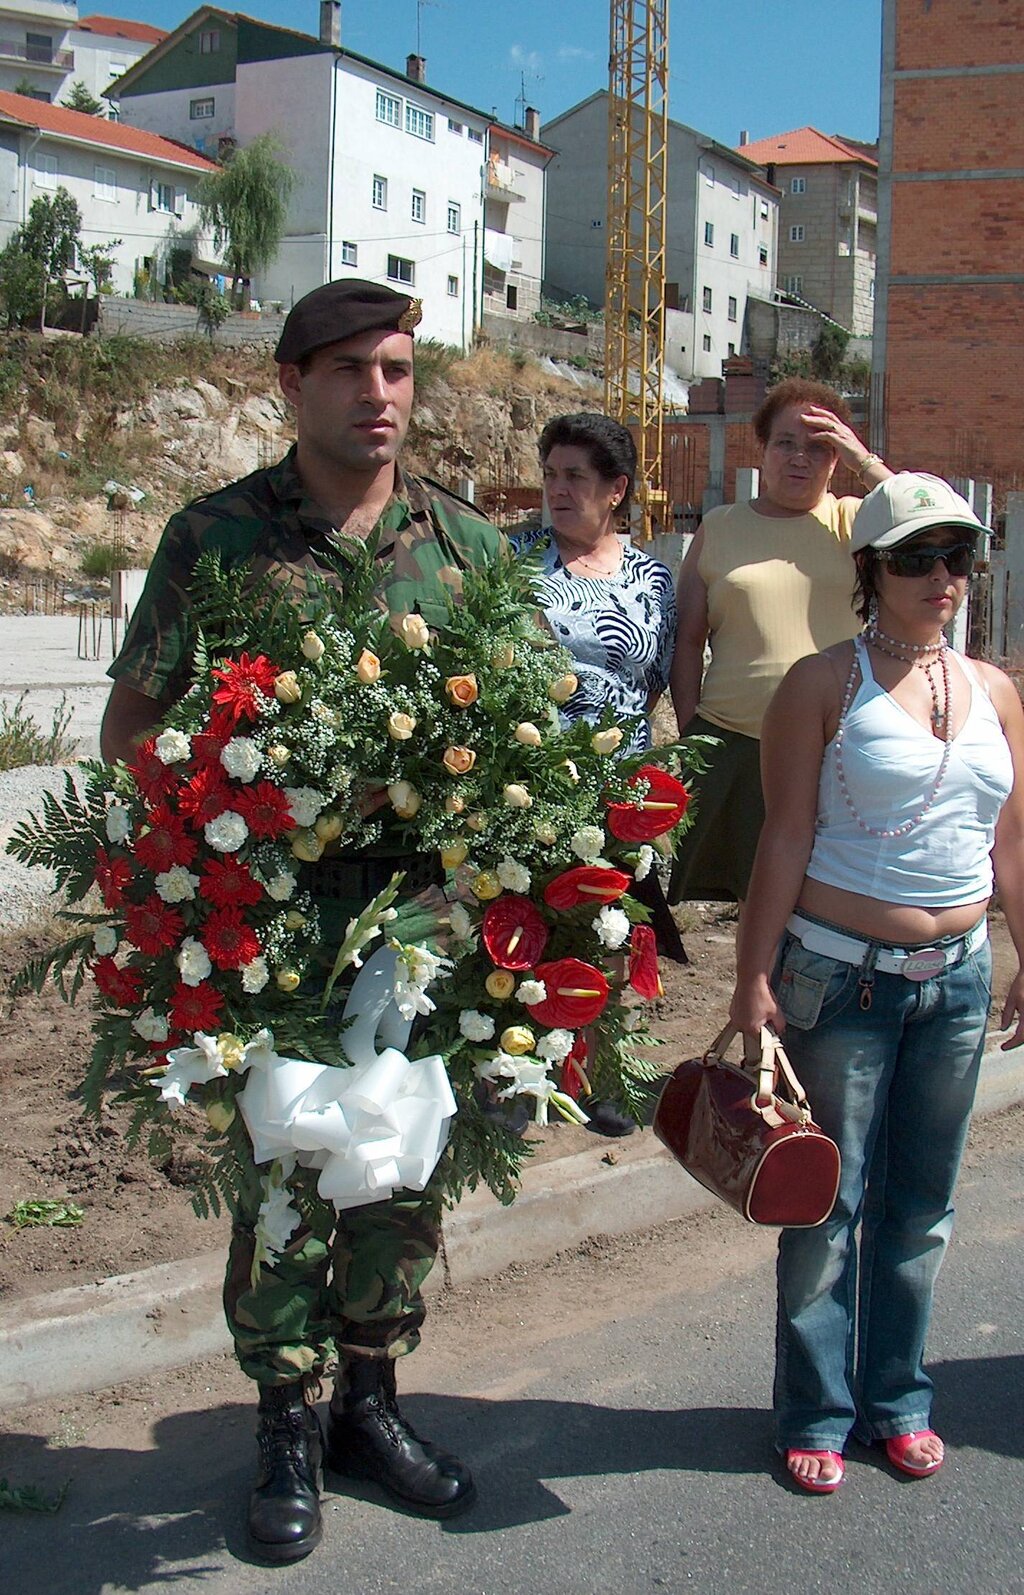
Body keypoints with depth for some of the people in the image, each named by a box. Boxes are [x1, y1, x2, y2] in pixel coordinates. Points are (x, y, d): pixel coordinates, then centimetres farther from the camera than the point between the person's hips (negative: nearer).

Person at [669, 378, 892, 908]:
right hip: (733, 746, 1)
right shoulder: (719, 528, 10)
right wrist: (691, 736, 3)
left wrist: (865, 462, -8)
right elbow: (688, 641, 10)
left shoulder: (852, 521, 8)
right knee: (757, 903, 7)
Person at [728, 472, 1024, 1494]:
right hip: (843, 976, -5)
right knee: (830, 1202, 4)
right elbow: (785, 839, -9)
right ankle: (817, 1413, 21)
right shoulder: (824, 684, -6)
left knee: (921, 1206, 14)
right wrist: (755, 975, -12)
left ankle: (898, 1399, 31)